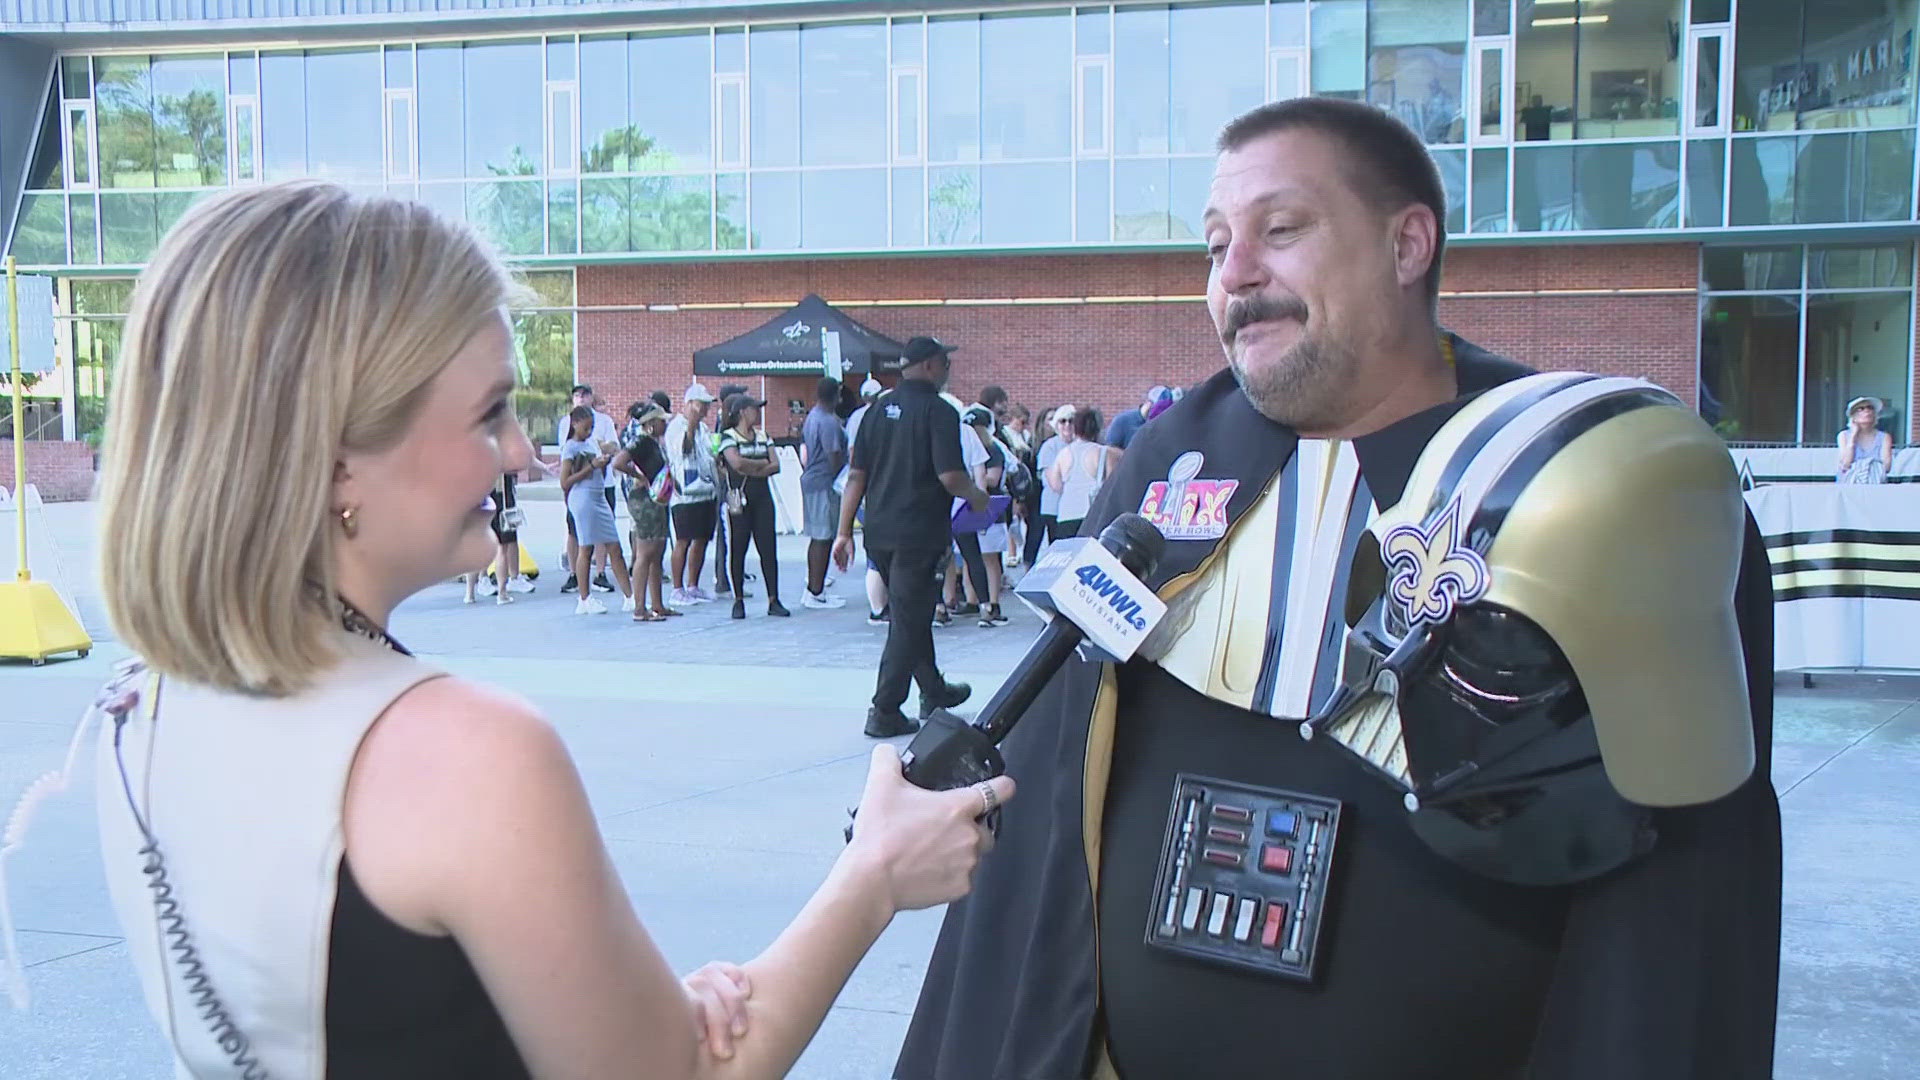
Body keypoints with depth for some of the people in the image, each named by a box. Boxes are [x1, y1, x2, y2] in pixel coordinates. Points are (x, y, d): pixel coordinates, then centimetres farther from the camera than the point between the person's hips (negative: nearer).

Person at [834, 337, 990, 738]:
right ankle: (884, 712, 0)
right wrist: (977, 496, 1)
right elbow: (951, 477, -20)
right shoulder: (939, 411, -11)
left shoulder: (880, 408, 9)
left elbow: (856, 475, 8)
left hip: (879, 532, 7)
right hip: (918, 532, -7)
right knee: (909, 620, 0)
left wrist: (844, 531, 9)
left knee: (911, 612, 21)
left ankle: (934, 691, 36)